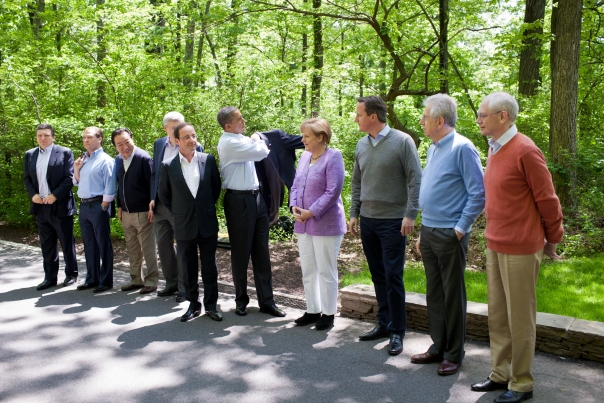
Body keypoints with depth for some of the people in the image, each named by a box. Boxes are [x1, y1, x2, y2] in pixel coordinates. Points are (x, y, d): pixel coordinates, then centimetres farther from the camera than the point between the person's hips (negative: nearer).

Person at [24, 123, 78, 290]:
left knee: (67, 242, 5)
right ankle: (50, 277, 19)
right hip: (40, 207, 5)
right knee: (46, 244, 11)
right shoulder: (30, 155, 12)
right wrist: (33, 194, -5)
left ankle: (71, 274, 17)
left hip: (60, 206, -4)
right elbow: (27, 178, 13)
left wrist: (55, 195, -17)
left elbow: (69, 178, -8)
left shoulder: (64, 152, -3)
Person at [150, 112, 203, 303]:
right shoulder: (159, 144, 9)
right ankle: (171, 283, 27)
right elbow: (154, 172, 13)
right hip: (160, 204, 6)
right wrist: (153, 198, 6)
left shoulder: (194, 147, -8)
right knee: (163, 244, 13)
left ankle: (184, 288, 13)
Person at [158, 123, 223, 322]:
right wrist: (177, 212, 7)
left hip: (208, 223, 0)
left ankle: (211, 304, 20)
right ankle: (193, 304, 23)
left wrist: (208, 207, 9)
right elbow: (163, 194, 7)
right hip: (184, 225, 0)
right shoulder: (168, 166, -4)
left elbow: (216, 186, 9)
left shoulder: (208, 160, -2)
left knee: (209, 266, 8)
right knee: (188, 268, 10)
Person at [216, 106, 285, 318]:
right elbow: (261, 152, -17)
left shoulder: (239, 140, 13)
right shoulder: (229, 142, -15)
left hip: (255, 198, 8)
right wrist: (256, 139, 2)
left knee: (261, 252, 8)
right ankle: (241, 300, 20)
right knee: (241, 253, 5)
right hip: (239, 201, -8)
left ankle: (266, 301, 15)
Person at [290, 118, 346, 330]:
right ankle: (313, 310, 25)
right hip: (303, 224, 7)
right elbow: (296, 185, 14)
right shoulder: (304, 156, 11)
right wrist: (294, 207, -4)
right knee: (308, 270, 13)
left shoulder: (333, 157, -11)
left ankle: (328, 314, 14)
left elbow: (333, 191, -18)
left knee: (326, 271, 2)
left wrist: (311, 212, -18)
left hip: (325, 224, -7)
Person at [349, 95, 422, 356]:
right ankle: (384, 324, 24)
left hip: (393, 221, -6)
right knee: (377, 275, 12)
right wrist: (353, 213, 13)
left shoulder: (402, 141, -8)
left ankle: (397, 331, 7)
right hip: (367, 220, 6)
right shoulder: (362, 145, 10)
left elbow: (415, 180, -10)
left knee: (393, 277, -4)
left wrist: (410, 215, -15)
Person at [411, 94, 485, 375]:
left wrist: (460, 229, -15)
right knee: (434, 294, 14)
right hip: (428, 232, 8)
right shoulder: (433, 149, 14)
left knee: (452, 296, 3)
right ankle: (438, 347, 26)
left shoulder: (462, 148, -13)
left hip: (449, 235, -8)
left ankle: (454, 354, 15)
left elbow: (478, 194, -15)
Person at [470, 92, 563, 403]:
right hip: (494, 245, 8)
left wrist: (553, 239, -1)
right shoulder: (494, 149, 9)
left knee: (520, 318, 4)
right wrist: (494, 238, 17)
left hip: (520, 249, -8)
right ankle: (501, 374, 27)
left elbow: (547, 199, -11)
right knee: (497, 316, 14)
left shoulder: (525, 151, -16)